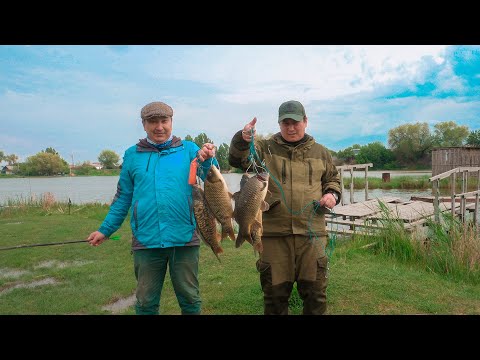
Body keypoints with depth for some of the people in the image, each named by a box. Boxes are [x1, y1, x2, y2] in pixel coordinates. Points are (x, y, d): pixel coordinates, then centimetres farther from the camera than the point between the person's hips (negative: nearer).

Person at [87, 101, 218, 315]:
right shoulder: (132, 155, 7)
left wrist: (207, 160, -29)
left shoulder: (188, 150, 2)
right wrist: (105, 230, 11)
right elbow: (123, 197, 13)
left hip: (184, 239, -1)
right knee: (146, 302, 14)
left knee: (190, 298, 13)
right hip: (146, 240, 1)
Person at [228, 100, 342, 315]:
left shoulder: (320, 152, 12)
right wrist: (242, 140, -31)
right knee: (275, 291, 10)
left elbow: (333, 179, 23)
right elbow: (237, 160, -12)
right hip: (274, 233, -1)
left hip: (311, 232, 2)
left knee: (315, 291, 12)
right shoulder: (265, 148, 3)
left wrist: (332, 194, 2)